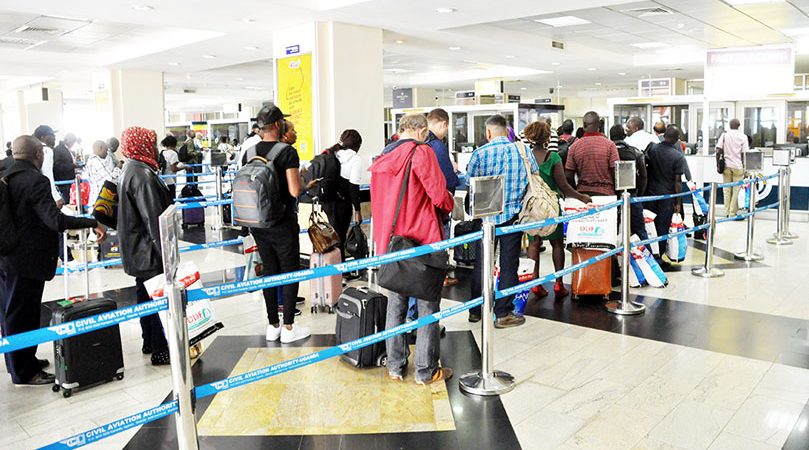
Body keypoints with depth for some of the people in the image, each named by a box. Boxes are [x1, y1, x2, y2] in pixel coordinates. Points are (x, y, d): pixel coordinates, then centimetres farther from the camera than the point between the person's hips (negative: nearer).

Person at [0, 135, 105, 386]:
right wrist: (92, 224, -25)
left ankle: (23, 362, 35)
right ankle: (24, 373, 16)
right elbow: (55, 220, -28)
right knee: (23, 316, 3)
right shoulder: (36, 181, -19)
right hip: (28, 260, -9)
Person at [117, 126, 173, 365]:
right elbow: (153, 218, -24)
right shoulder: (143, 175, -21)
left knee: (145, 293, 18)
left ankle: (149, 342, 31)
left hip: (136, 249, 11)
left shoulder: (130, 171, 12)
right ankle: (160, 350, 5)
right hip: (149, 249, -11)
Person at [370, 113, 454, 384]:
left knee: (396, 303, 15)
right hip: (423, 240, -6)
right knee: (428, 306, 4)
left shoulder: (382, 158, 11)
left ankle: (395, 366, 22)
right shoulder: (421, 152, -10)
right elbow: (439, 194, -14)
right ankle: (426, 371, 11)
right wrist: (449, 205, 7)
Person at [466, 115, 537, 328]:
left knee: (481, 263, 11)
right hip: (513, 214, 0)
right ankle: (503, 314, 9)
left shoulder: (480, 153, -6)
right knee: (509, 264, 6)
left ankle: (475, 310, 22)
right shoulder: (523, 150, -1)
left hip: (486, 215, 0)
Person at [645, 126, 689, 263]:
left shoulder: (652, 149, -3)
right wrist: (678, 202, -3)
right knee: (662, 227, 6)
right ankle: (658, 257, 12)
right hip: (667, 195, -3)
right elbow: (677, 182, -11)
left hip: (650, 192, 3)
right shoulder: (678, 156, -13)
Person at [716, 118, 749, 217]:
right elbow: (744, 153, -5)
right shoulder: (743, 136, -2)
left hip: (726, 166, 2)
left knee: (727, 190, 7)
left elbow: (718, 149, -2)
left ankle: (727, 212, 8)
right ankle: (732, 213, 0)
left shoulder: (724, 135, 4)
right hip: (738, 166, -2)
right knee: (736, 191, 1)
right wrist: (745, 168, 2)